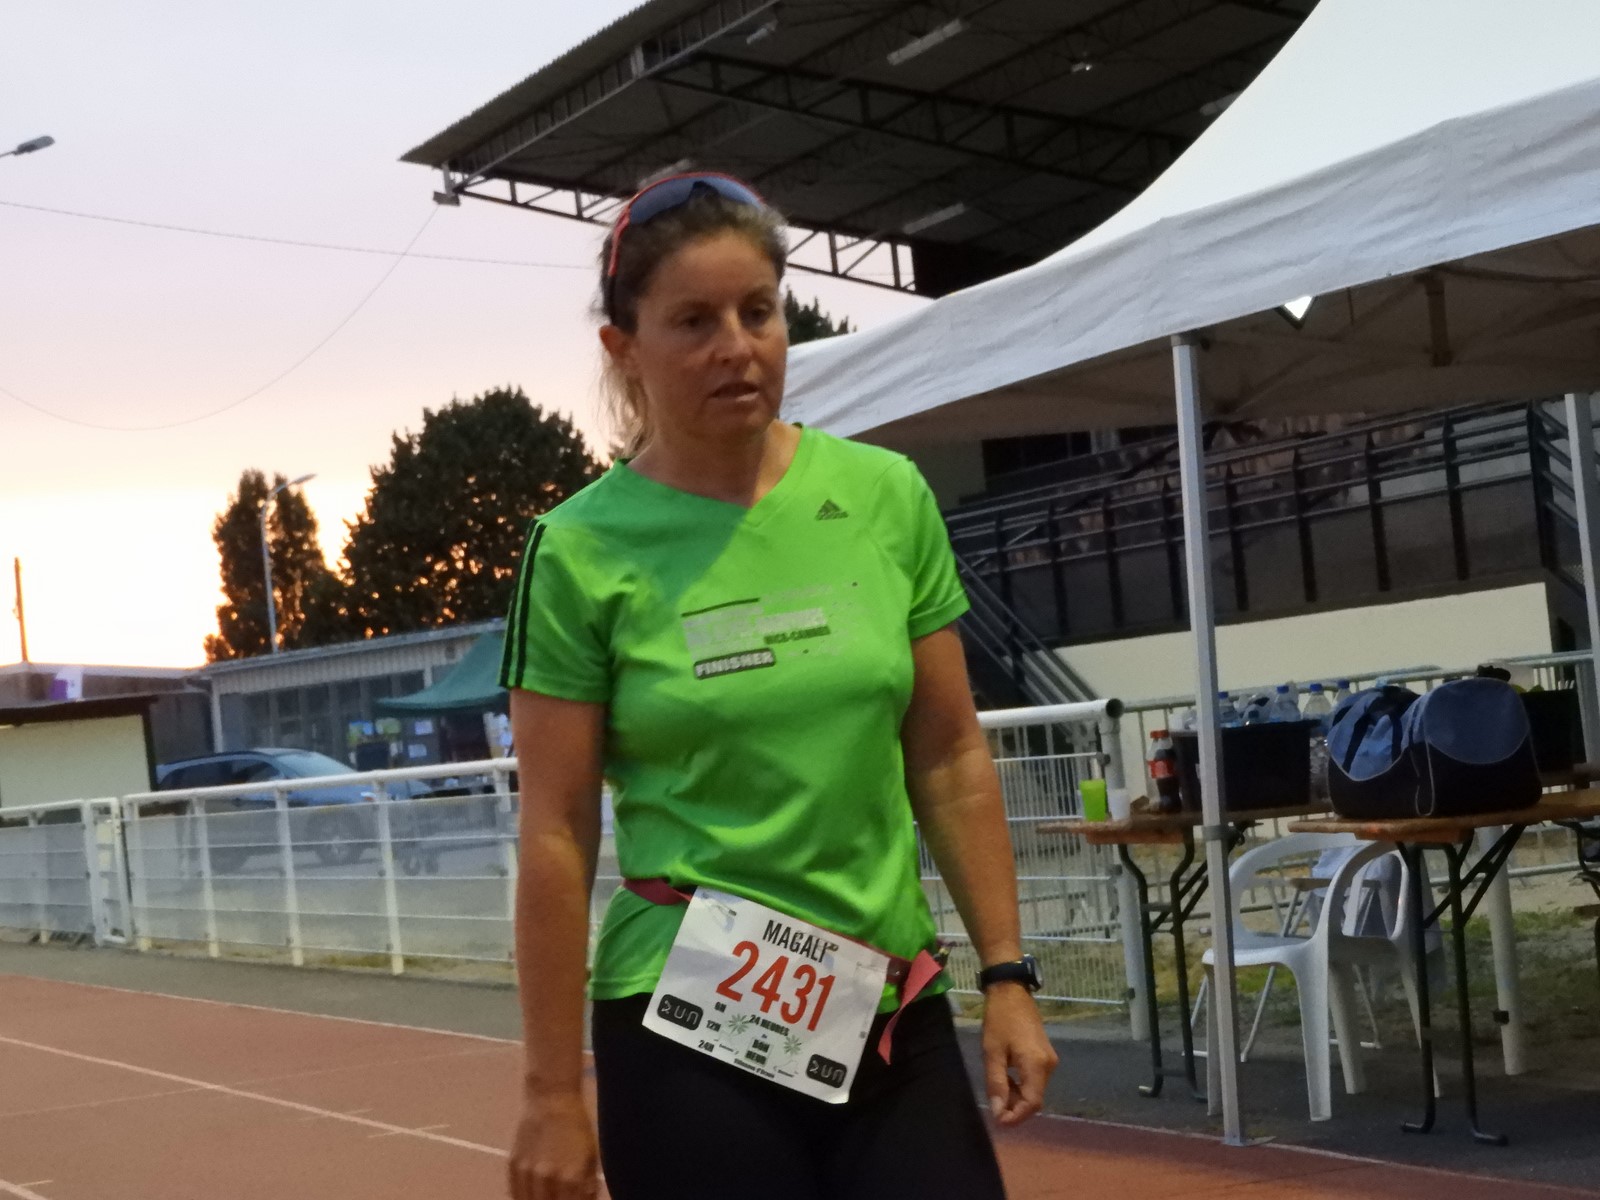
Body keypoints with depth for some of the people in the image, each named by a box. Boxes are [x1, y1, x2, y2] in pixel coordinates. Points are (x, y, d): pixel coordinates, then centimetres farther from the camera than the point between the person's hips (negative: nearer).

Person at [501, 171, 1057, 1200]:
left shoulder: (887, 496, 0)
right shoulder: (581, 552, -9)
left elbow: (951, 760, 6)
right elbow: (556, 833, -7)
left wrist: (1007, 976, 3)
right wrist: (554, 1094, -6)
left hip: (896, 1017, 3)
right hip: (691, 1036, -3)